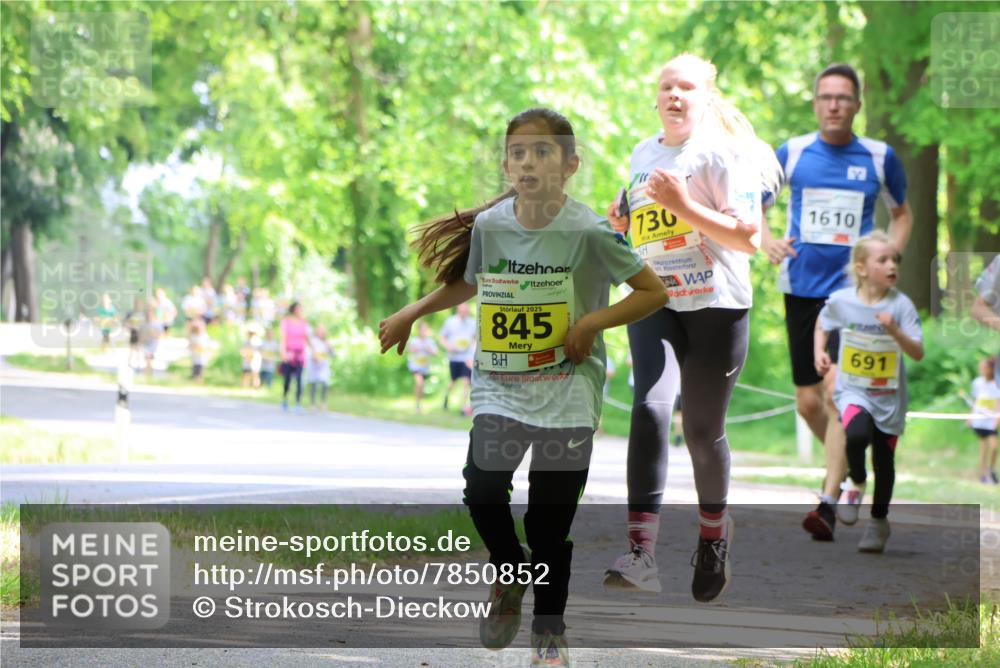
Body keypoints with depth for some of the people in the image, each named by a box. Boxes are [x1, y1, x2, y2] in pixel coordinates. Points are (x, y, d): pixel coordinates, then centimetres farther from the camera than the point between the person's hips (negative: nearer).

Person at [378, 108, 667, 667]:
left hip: (567, 393, -3)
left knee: (550, 520, -1)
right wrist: (411, 315, 19)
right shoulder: (488, 226, 0)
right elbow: (467, 284, 21)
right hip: (500, 388, 3)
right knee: (483, 486, -18)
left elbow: (655, 292, -6)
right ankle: (510, 575, 13)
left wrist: (593, 321, -15)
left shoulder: (590, 233, -12)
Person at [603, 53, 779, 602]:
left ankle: (714, 534, 34)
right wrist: (623, 222, 7)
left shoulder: (723, 153, -6)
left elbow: (748, 237, -13)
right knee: (650, 406, -20)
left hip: (716, 304, -4)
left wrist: (685, 207, -22)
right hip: (653, 302, 4)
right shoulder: (642, 154, 14)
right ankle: (640, 553, -30)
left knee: (702, 429, 4)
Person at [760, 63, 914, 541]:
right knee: (808, 403, 6)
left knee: (837, 390, -18)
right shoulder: (792, 153, 3)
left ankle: (829, 502, -19)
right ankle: (851, 464, 35)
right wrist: (767, 241, -5)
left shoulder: (880, 157, 2)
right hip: (801, 289, 3)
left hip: (854, 291, -2)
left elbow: (902, 214, 17)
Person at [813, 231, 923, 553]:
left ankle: (879, 521, 34)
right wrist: (819, 352, -2)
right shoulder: (840, 300, -9)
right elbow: (822, 325, 14)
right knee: (857, 433, -30)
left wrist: (894, 331, -31)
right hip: (852, 390, -1)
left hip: (889, 396, 1)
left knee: (884, 459, 11)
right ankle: (855, 483, 1)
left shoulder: (901, 304, -13)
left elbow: (918, 354, -15)